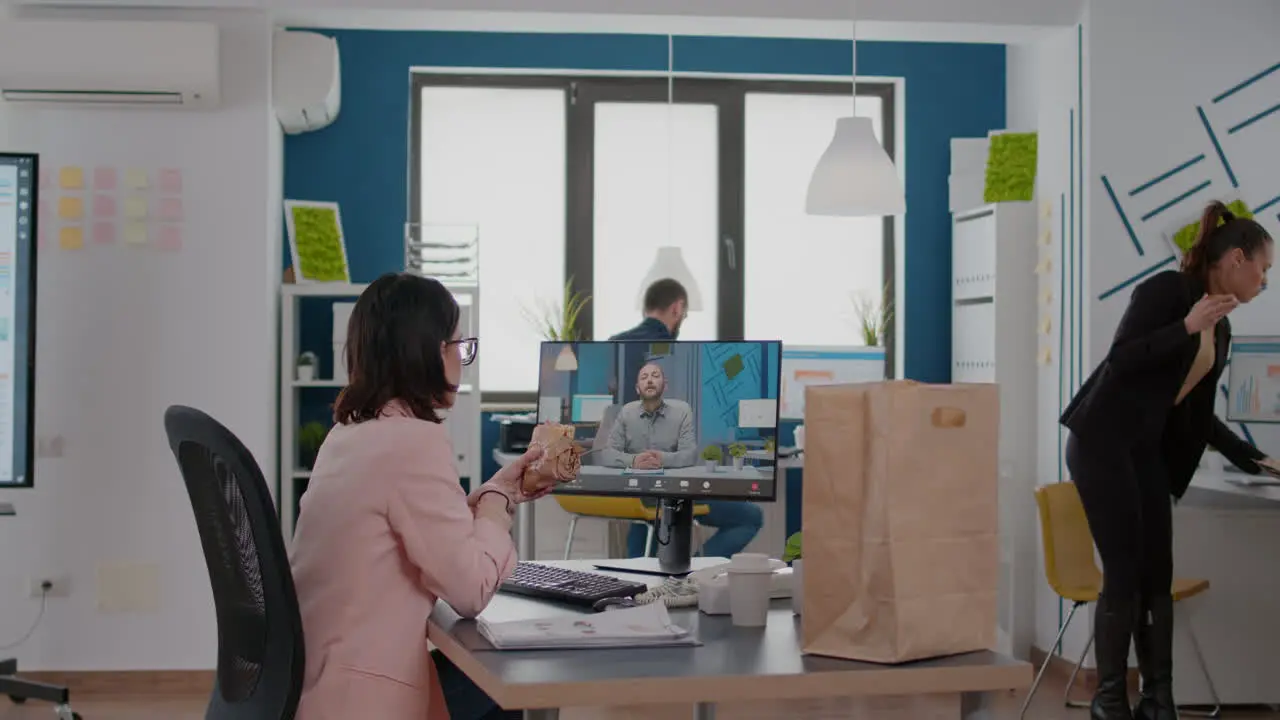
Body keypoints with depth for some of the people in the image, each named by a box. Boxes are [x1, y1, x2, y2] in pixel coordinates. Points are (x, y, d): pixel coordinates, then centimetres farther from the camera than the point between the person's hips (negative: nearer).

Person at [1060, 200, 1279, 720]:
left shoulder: (1221, 330, 14)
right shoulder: (1167, 290, -11)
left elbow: (1195, 412, 20)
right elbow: (1119, 360, -20)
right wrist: (1186, 328, -23)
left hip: (1148, 451, 8)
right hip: (1101, 443, -8)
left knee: (1157, 577, 5)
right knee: (1124, 576, -7)